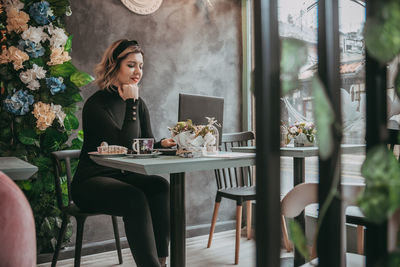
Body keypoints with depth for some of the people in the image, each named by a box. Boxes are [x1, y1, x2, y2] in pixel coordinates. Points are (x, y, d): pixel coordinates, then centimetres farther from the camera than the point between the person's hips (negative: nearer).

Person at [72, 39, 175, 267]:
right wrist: (131, 103, -18)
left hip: (124, 177, 6)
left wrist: (162, 144, -17)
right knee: (134, 198, -33)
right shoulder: (96, 105, -11)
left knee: (159, 185, -24)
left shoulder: (139, 103, 9)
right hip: (91, 182, -6)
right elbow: (126, 145, -21)